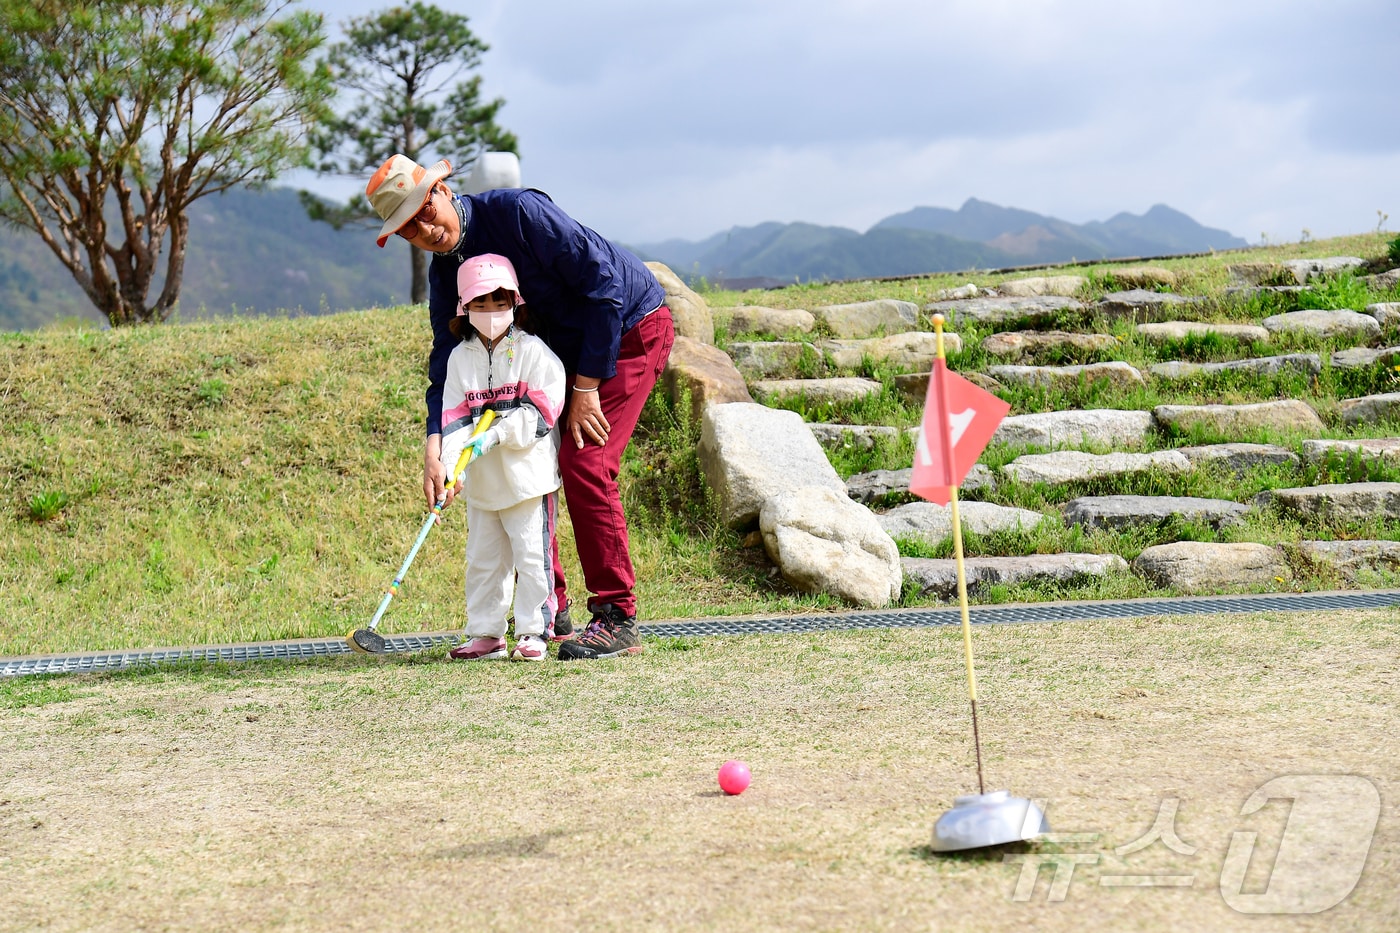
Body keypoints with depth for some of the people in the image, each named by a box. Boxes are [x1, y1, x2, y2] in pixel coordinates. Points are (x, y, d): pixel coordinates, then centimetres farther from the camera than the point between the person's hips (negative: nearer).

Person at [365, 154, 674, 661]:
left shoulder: (517, 211, -25)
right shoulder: (444, 275, -3)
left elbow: (603, 281, -25)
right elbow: (447, 364, -3)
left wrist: (586, 387, -22)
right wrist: (435, 444, -21)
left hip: (632, 329, -8)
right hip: (565, 351, 8)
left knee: (584, 463, -19)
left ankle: (617, 620, -13)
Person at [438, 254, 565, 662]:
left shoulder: (531, 350, -5)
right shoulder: (460, 357, 7)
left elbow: (542, 410, -11)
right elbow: (454, 417, 2)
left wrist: (497, 434, -19)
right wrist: (449, 468, -11)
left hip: (528, 471, -5)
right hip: (481, 478, 5)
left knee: (531, 553, -5)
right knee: (482, 558, 9)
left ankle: (533, 632, 3)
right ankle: (485, 634, 17)